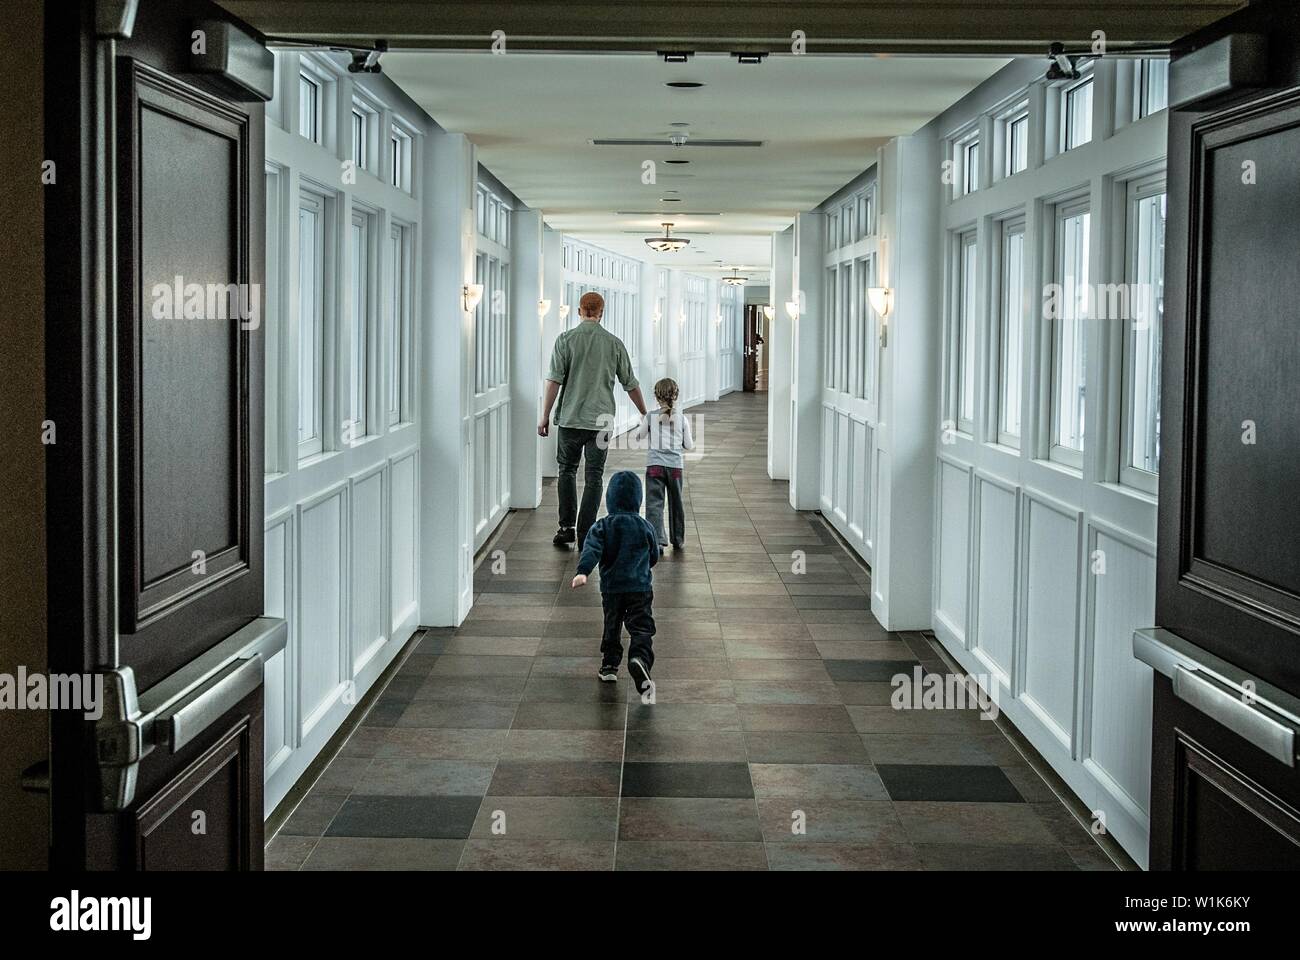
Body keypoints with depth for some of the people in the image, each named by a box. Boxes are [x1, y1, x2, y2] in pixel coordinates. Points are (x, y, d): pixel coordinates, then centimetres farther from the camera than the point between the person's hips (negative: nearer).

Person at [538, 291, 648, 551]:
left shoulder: (566, 339, -3)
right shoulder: (614, 343, 2)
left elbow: (554, 380, -9)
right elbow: (631, 385, 8)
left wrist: (545, 416, -4)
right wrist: (644, 414, 20)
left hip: (570, 418, 0)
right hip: (601, 419, 0)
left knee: (567, 470, 16)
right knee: (594, 476, 5)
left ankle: (567, 527, 11)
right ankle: (585, 535, 3)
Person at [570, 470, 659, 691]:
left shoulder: (602, 526, -2)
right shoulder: (645, 527, 2)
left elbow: (591, 550, -19)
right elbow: (654, 557, 12)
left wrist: (583, 572, -30)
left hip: (611, 588, 1)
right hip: (641, 588, -1)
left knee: (612, 627, 19)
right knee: (642, 629, -3)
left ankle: (609, 666, 25)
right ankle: (639, 658, -29)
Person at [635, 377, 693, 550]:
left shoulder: (650, 417, -1)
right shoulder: (682, 419, 1)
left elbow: (639, 436, 14)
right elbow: (689, 445, 6)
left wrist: (642, 423, 32)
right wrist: (692, 442, 29)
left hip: (655, 465, -2)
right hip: (675, 466, 2)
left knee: (654, 503, -4)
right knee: (676, 504, 16)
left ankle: (657, 539, -21)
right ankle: (678, 540, 26)